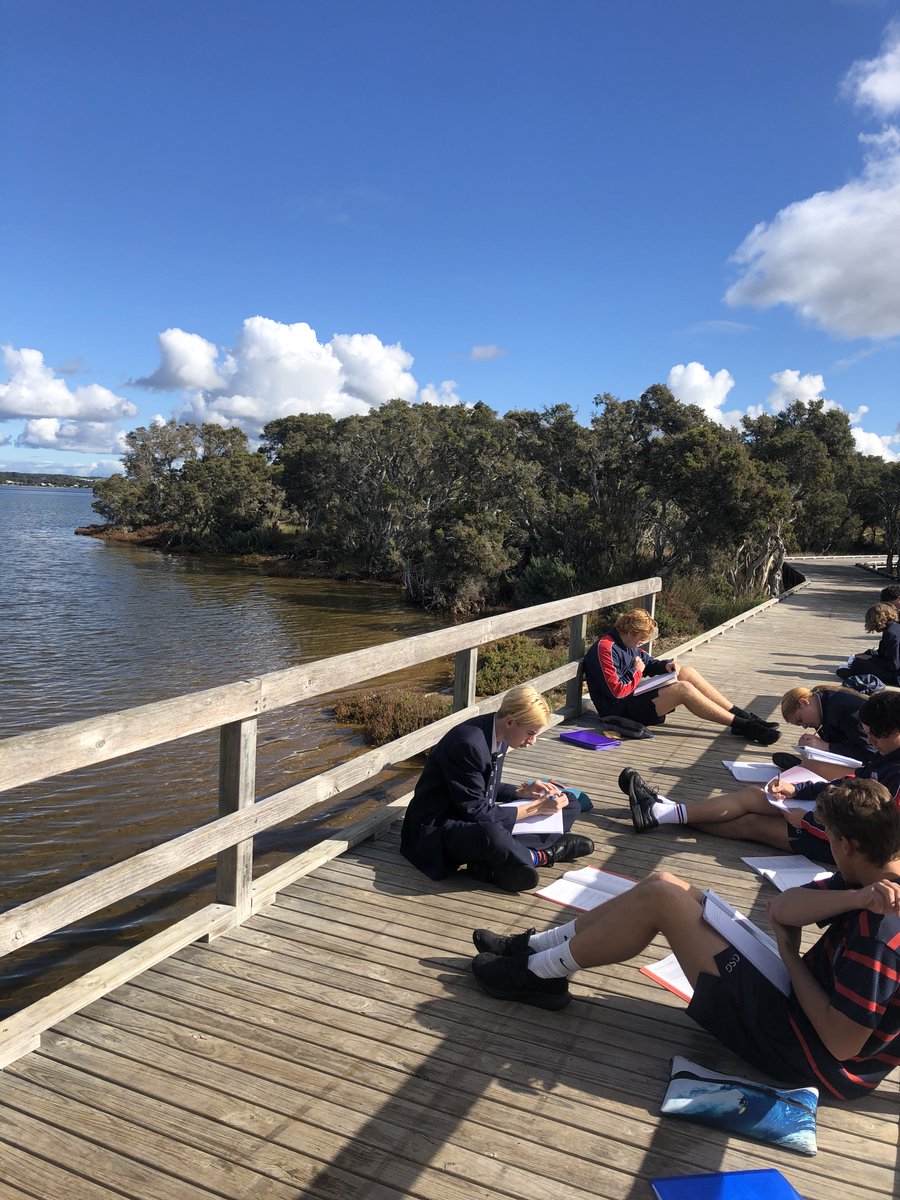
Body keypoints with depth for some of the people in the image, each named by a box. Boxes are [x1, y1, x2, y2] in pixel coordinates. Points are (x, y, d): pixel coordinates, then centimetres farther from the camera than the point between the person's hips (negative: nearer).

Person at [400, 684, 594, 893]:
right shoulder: (469, 744, -27)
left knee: (569, 804, 5)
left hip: (474, 816, 10)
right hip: (440, 827, -10)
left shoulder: (498, 735, 1)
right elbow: (476, 812, -24)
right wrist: (535, 808, -20)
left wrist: (522, 792, -2)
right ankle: (539, 855, -11)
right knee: (493, 835, -45)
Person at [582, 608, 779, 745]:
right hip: (622, 710, -11)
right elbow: (617, 691, -25)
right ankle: (742, 726, -21)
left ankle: (742, 715, -3)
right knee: (684, 689, -24)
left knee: (687, 672, 0)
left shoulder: (626, 642, 12)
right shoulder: (605, 648, -20)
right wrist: (637, 672, -11)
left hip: (635, 697, 11)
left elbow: (648, 662, 25)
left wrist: (665, 665, 3)